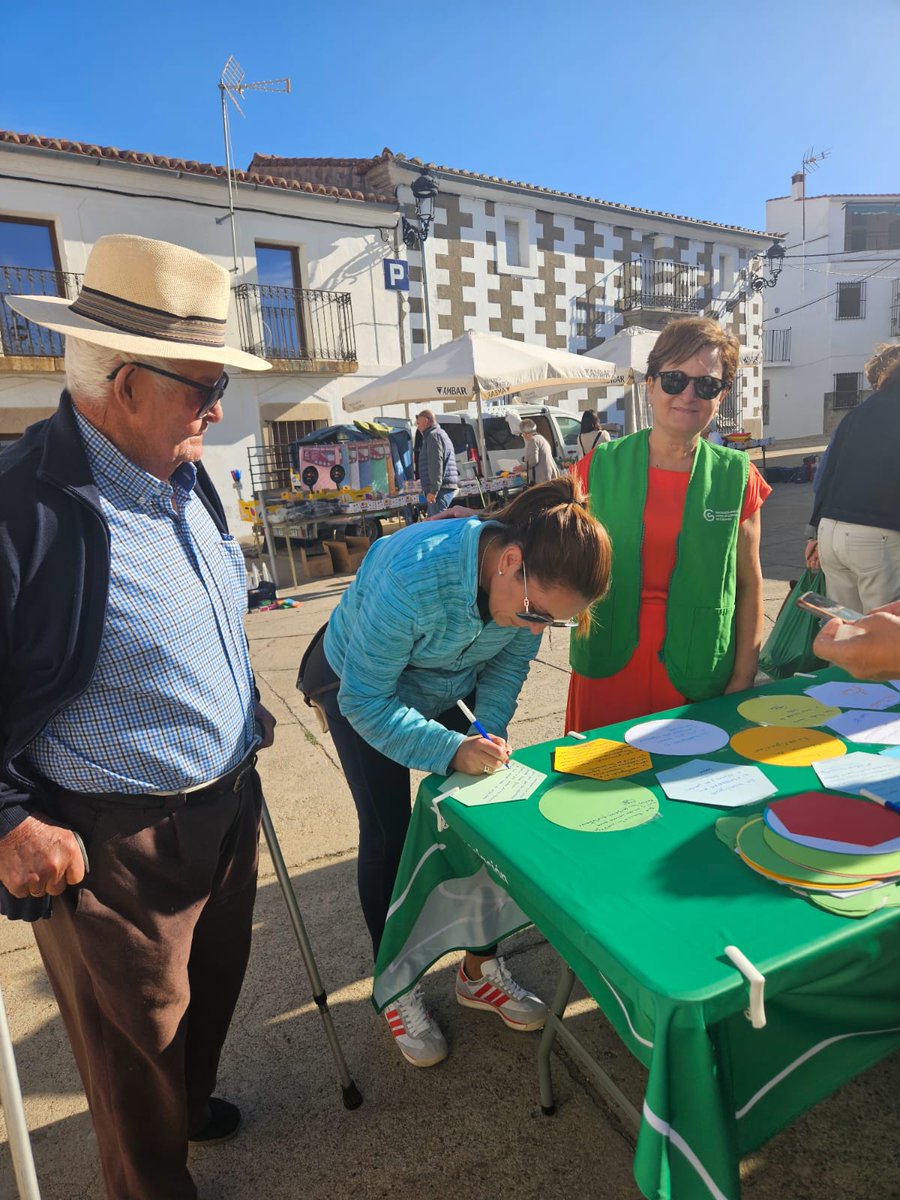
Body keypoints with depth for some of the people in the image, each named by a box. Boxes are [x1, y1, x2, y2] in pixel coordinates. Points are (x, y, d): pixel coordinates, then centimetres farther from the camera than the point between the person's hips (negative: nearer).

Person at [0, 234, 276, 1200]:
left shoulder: (187, 480, 3)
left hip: (228, 805, 8)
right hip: (113, 846, -8)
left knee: (212, 988, 30)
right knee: (136, 1050, 18)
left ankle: (189, 1106, 60)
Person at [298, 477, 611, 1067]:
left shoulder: (532, 585, -24)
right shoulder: (411, 578, -42)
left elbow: (510, 663, -6)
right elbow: (367, 701, -33)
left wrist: (491, 728, -22)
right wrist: (450, 750, -43)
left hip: (447, 689, 5)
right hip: (359, 684, -4)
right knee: (388, 833, -6)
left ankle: (480, 970, 22)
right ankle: (398, 989, 18)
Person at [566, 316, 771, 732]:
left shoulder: (737, 477, 0)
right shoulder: (600, 467, -2)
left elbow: (749, 584, 4)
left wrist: (743, 681, 0)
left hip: (697, 678, 0)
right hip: (607, 670, 0)